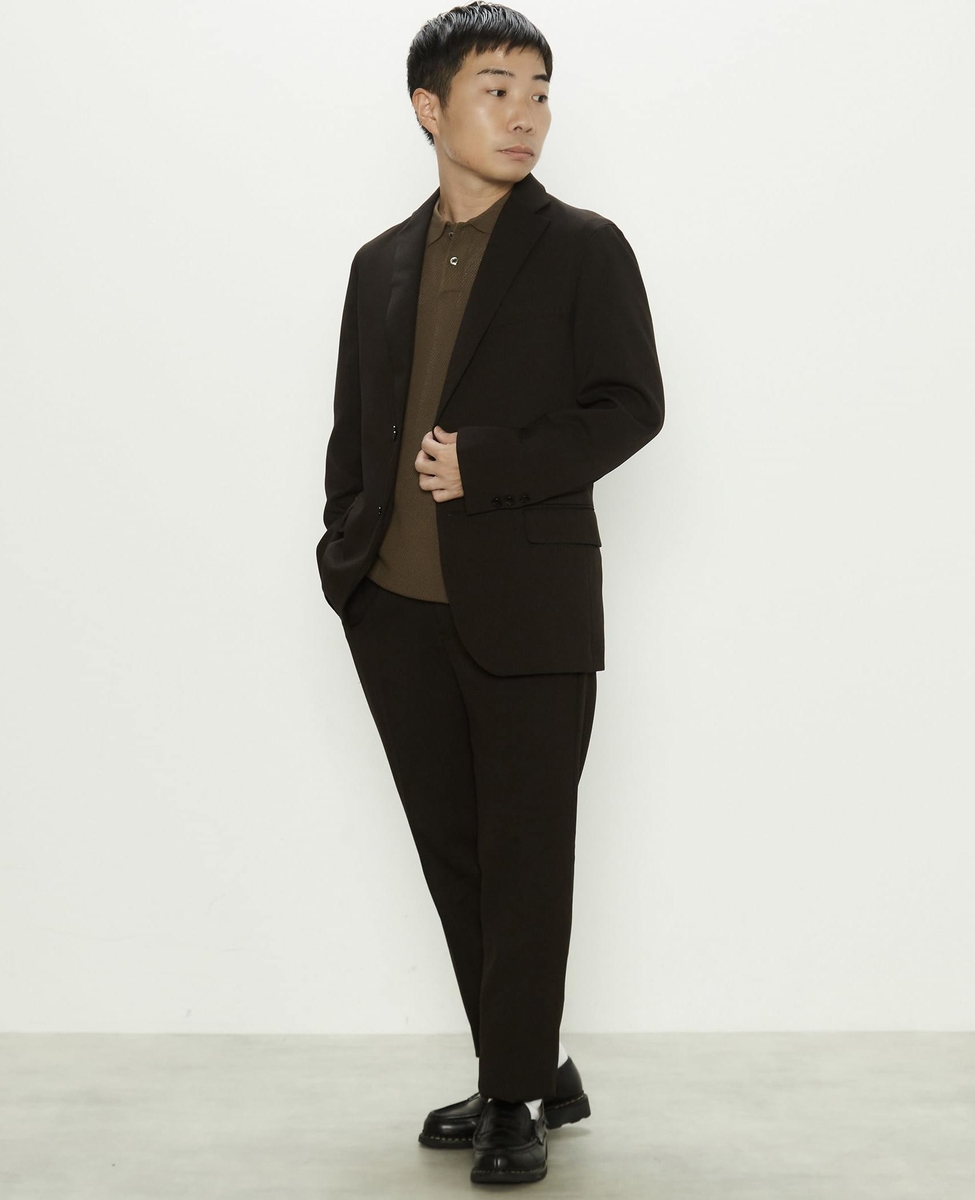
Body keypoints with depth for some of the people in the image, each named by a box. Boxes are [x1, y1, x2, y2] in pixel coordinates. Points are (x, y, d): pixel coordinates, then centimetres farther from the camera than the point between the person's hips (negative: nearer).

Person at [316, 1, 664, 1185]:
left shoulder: (583, 248, 1)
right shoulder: (382, 265, 14)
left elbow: (630, 407, -6)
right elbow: (352, 429, 17)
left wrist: (486, 464, -14)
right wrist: (344, 557, 6)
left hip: (527, 609, -5)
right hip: (399, 610, 5)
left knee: (525, 857, 0)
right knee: (452, 854, 10)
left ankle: (518, 1098, 12)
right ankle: (536, 1073, 24)